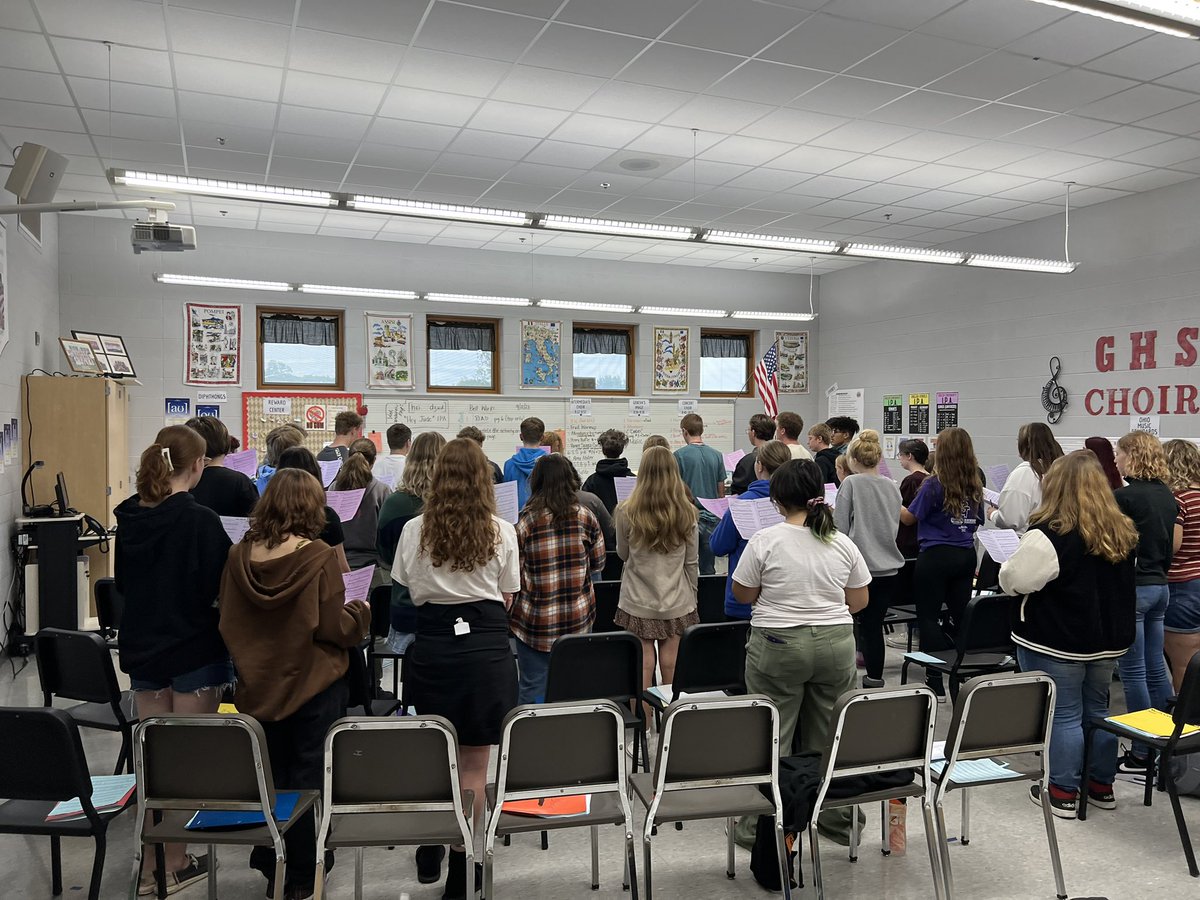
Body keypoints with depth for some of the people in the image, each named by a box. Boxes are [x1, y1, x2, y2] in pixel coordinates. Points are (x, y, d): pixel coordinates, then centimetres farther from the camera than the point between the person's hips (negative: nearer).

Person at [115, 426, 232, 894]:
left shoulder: (129, 517, -1)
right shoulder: (200, 520, -20)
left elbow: (122, 582, 12)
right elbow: (219, 588, -16)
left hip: (142, 646, 6)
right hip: (194, 649, -6)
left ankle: (150, 865, 23)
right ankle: (174, 864, 17)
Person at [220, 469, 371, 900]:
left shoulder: (239, 556, -5)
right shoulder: (319, 557, -19)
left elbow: (228, 624, 5)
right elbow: (335, 629, -16)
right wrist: (361, 612, 3)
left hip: (258, 686, 4)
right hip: (313, 686, -4)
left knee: (271, 774, 19)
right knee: (308, 780, 9)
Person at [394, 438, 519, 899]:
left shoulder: (414, 530, -2)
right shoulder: (501, 532, -5)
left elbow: (411, 593, 7)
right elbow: (506, 599, 3)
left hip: (433, 645, 2)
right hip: (486, 648, -2)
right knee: (473, 764, 7)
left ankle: (429, 851, 36)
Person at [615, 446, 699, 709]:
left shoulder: (627, 512, -10)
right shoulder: (686, 513, -5)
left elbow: (623, 554, 5)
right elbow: (692, 562, 3)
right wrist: (691, 596, 15)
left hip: (638, 603, -1)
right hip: (677, 603, 2)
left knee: (643, 666, 4)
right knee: (672, 667, 8)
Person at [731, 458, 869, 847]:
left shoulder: (765, 541, -12)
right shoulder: (843, 543, 0)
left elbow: (743, 595, -3)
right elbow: (859, 602, 8)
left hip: (778, 646, -4)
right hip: (835, 644, 4)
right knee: (830, 739, 15)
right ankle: (837, 821, 27)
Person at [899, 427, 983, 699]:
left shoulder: (933, 485, -13)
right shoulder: (975, 486, 4)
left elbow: (908, 517, -5)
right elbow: (978, 520, 17)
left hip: (936, 556, -6)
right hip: (966, 555, 6)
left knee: (928, 617, 3)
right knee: (961, 615, 12)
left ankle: (936, 681, 2)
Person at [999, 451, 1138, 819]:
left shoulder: (1049, 537, -21)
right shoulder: (1122, 533, 3)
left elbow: (1014, 581, -15)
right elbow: (1114, 584, 16)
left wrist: (1009, 562, 4)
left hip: (1056, 642, -7)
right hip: (1107, 640, 7)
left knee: (1064, 715, 2)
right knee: (1097, 711, 18)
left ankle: (1062, 792, 11)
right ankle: (1101, 786, 29)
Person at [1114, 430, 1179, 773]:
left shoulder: (1124, 496, -16)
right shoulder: (1168, 495, 10)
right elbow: (1174, 544, 16)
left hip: (1132, 587, -8)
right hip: (1160, 586, 8)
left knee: (1133, 670, -1)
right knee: (1155, 667, 14)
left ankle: (1142, 754, 5)